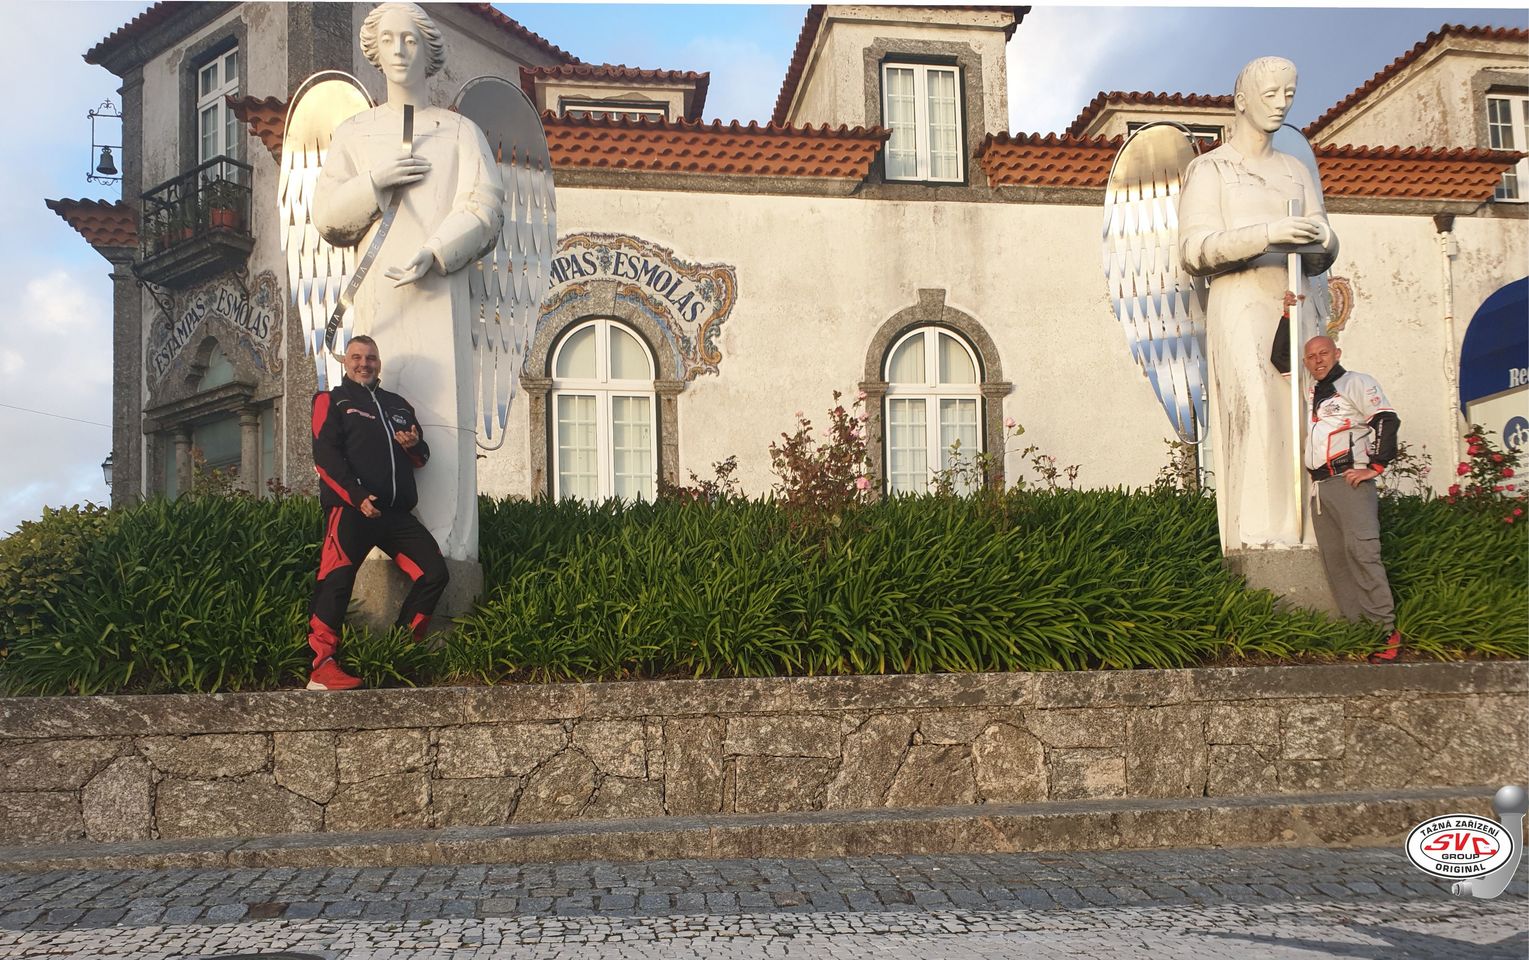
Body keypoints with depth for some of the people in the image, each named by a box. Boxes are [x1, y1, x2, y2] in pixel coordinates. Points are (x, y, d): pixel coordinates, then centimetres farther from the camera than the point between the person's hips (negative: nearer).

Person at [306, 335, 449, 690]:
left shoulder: (398, 405, 26)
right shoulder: (332, 402, 10)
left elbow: (420, 457, 28)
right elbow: (326, 455, -4)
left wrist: (414, 445, 2)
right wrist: (358, 496, -18)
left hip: (396, 513, 6)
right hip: (350, 509, -5)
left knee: (434, 571, -2)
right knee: (336, 581, -15)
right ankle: (322, 668, -13)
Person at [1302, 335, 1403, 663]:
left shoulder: (1356, 383, 1)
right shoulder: (1311, 394, 24)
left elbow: (1387, 420, -10)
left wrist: (1375, 466, -14)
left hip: (1349, 480, -8)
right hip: (1319, 486, 8)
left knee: (1361, 550, -20)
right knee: (1334, 560, 2)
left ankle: (1387, 631, -21)